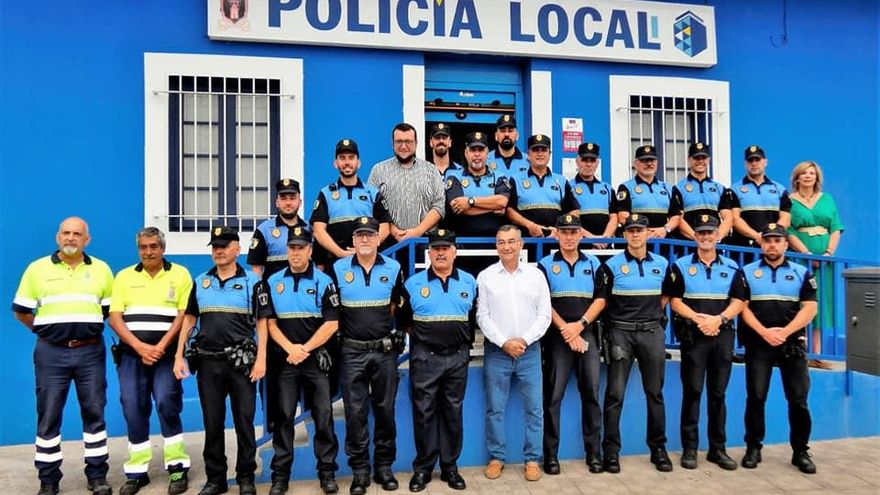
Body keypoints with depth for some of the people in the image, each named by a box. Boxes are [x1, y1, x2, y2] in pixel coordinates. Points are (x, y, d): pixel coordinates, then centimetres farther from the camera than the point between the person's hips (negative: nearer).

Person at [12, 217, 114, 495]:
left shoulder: (101, 270, 6)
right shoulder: (37, 269, 3)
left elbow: (111, 310, 12)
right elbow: (21, 311, 8)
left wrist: (87, 326, 8)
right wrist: (45, 331, 6)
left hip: (90, 351, 1)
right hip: (51, 352, 0)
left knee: (94, 413, 5)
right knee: (48, 416, 5)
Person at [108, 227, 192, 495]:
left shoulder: (180, 274, 4)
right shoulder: (124, 277, 11)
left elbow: (184, 315, -3)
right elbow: (114, 317, 3)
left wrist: (160, 347, -13)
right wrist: (139, 347, -10)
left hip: (167, 353, -3)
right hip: (132, 354, 3)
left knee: (166, 403, -13)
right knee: (133, 409, 3)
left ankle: (178, 467, 0)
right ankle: (136, 472, 15)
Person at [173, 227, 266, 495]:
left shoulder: (252, 281, 0)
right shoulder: (200, 281, 11)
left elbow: (262, 322, -2)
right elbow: (189, 320, 14)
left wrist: (261, 358, -10)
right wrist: (179, 356, 6)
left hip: (241, 361, -3)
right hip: (208, 362, 3)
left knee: (244, 421, 3)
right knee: (212, 422, 10)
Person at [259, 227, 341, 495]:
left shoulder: (324, 281, -1)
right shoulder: (273, 282, 5)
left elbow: (332, 324, -6)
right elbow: (268, 322, 2)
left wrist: (305, 349, -12)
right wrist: (290, 349, -11)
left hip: (316, 358, -1)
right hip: (283, 359, 2)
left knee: (323, 416, 2)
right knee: (283, 417, 7)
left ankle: (327, 472, 13)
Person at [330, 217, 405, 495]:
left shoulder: (393, 269, 2)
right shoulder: (338, 269, 0)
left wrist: (378, 324, 10)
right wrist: (351, 328, 6)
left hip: (385, 350, 1)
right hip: (352, 352, -1)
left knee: (385, 410, 9)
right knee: (355, 413, 4)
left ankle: (384, 466, 23)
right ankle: (360, 470, 17)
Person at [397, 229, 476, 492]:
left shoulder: (469, 282, 4)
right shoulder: (413, 283, 0)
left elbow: (475, 317, 13)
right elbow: (403, 319, 9)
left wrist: (463, 341, 11)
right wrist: (421, 336, 8)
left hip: (457, 357, 2)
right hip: (424, 358, -1)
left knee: (453, 412, 9)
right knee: (423, 413, 3)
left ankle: (450, 467, 22)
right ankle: (422, 468, 16)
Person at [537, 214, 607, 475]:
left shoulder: (593, 263, 11)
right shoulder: (546, 265, 3)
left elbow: (600, 299, 5)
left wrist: (580, 324, -9)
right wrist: (566, 331, -10)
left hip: (587, 334, 2)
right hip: (557, 336, -2)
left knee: (591, 394, 4)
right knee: (553, 396, -1)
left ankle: (593, 452, 15)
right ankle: (550, 454, 8)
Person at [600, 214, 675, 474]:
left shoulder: (662, 264, 8)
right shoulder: (612, 265, -2)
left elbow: (665, 296, 19)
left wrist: (652, 317, 12)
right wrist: (621, 318, 1)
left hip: (652, 332, 3)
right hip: (621, 333, -3)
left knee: (655, 393, 9)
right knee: (615, 394, -1)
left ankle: (658, 449, 22)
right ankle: (611, 451, 9)